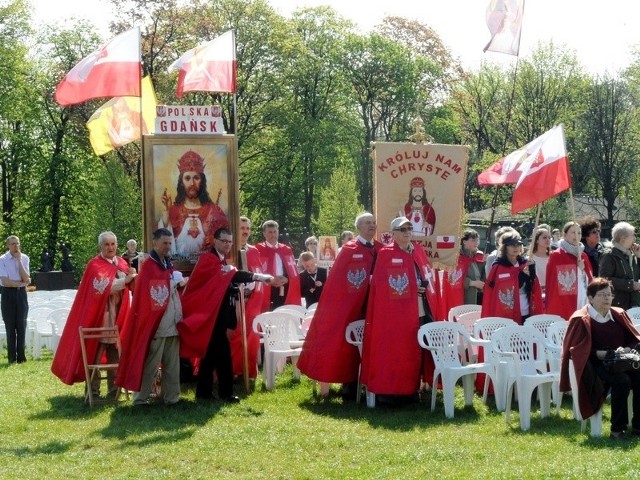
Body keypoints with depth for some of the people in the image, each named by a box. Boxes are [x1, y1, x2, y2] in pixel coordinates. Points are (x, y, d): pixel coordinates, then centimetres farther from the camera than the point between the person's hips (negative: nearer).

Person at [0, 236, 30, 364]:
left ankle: (21, 357, 7)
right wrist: (21, 283, -7)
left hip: (21, 293, 3)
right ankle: (12, 357, 5)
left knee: (22, 325, 2)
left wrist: (19, 260, -10)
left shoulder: (24, 258, 4)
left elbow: (26, 279, -7)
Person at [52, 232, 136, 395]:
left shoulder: (122, 263, 12)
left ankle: (114, 389, 15)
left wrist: (132, 276, -4)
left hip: (118, 316, 6)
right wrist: (125, 280, -25)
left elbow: (131, 285, 15)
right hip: (100, 316, -6)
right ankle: (93, 390, 2)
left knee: (115, 354, 8)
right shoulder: (94, 265, -7)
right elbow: (104, 287, -20)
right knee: (96, 352, -3)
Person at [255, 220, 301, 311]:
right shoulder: (258, 250, 2)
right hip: (267, 293, -4)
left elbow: (294, 273, 12)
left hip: (286, 293, 4)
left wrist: (286, 279, -7)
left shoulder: (287, 250, 16)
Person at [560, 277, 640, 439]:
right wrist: (598, 353, -18)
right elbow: (575, 350, -7)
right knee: (622, 381, -34)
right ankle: (617, 429, -22)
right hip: (596, 364, -5)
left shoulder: (619, 315, 13)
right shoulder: (580, 320, -3)